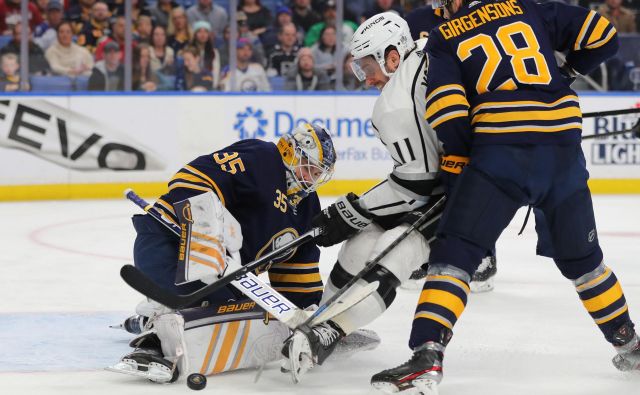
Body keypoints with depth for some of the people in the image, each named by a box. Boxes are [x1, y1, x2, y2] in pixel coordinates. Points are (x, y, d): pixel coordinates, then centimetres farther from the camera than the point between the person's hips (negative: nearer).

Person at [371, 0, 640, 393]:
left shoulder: (444, 39, 12)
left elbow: (448, 113, -1)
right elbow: (602, 35, 16)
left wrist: (456, 169, 8)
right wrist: (569, 69, 33)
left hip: (500, 151, -4)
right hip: (564, 148, 4)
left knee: (454, 254, -4)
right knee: (581, 257, 23)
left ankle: (427, 356, -22)